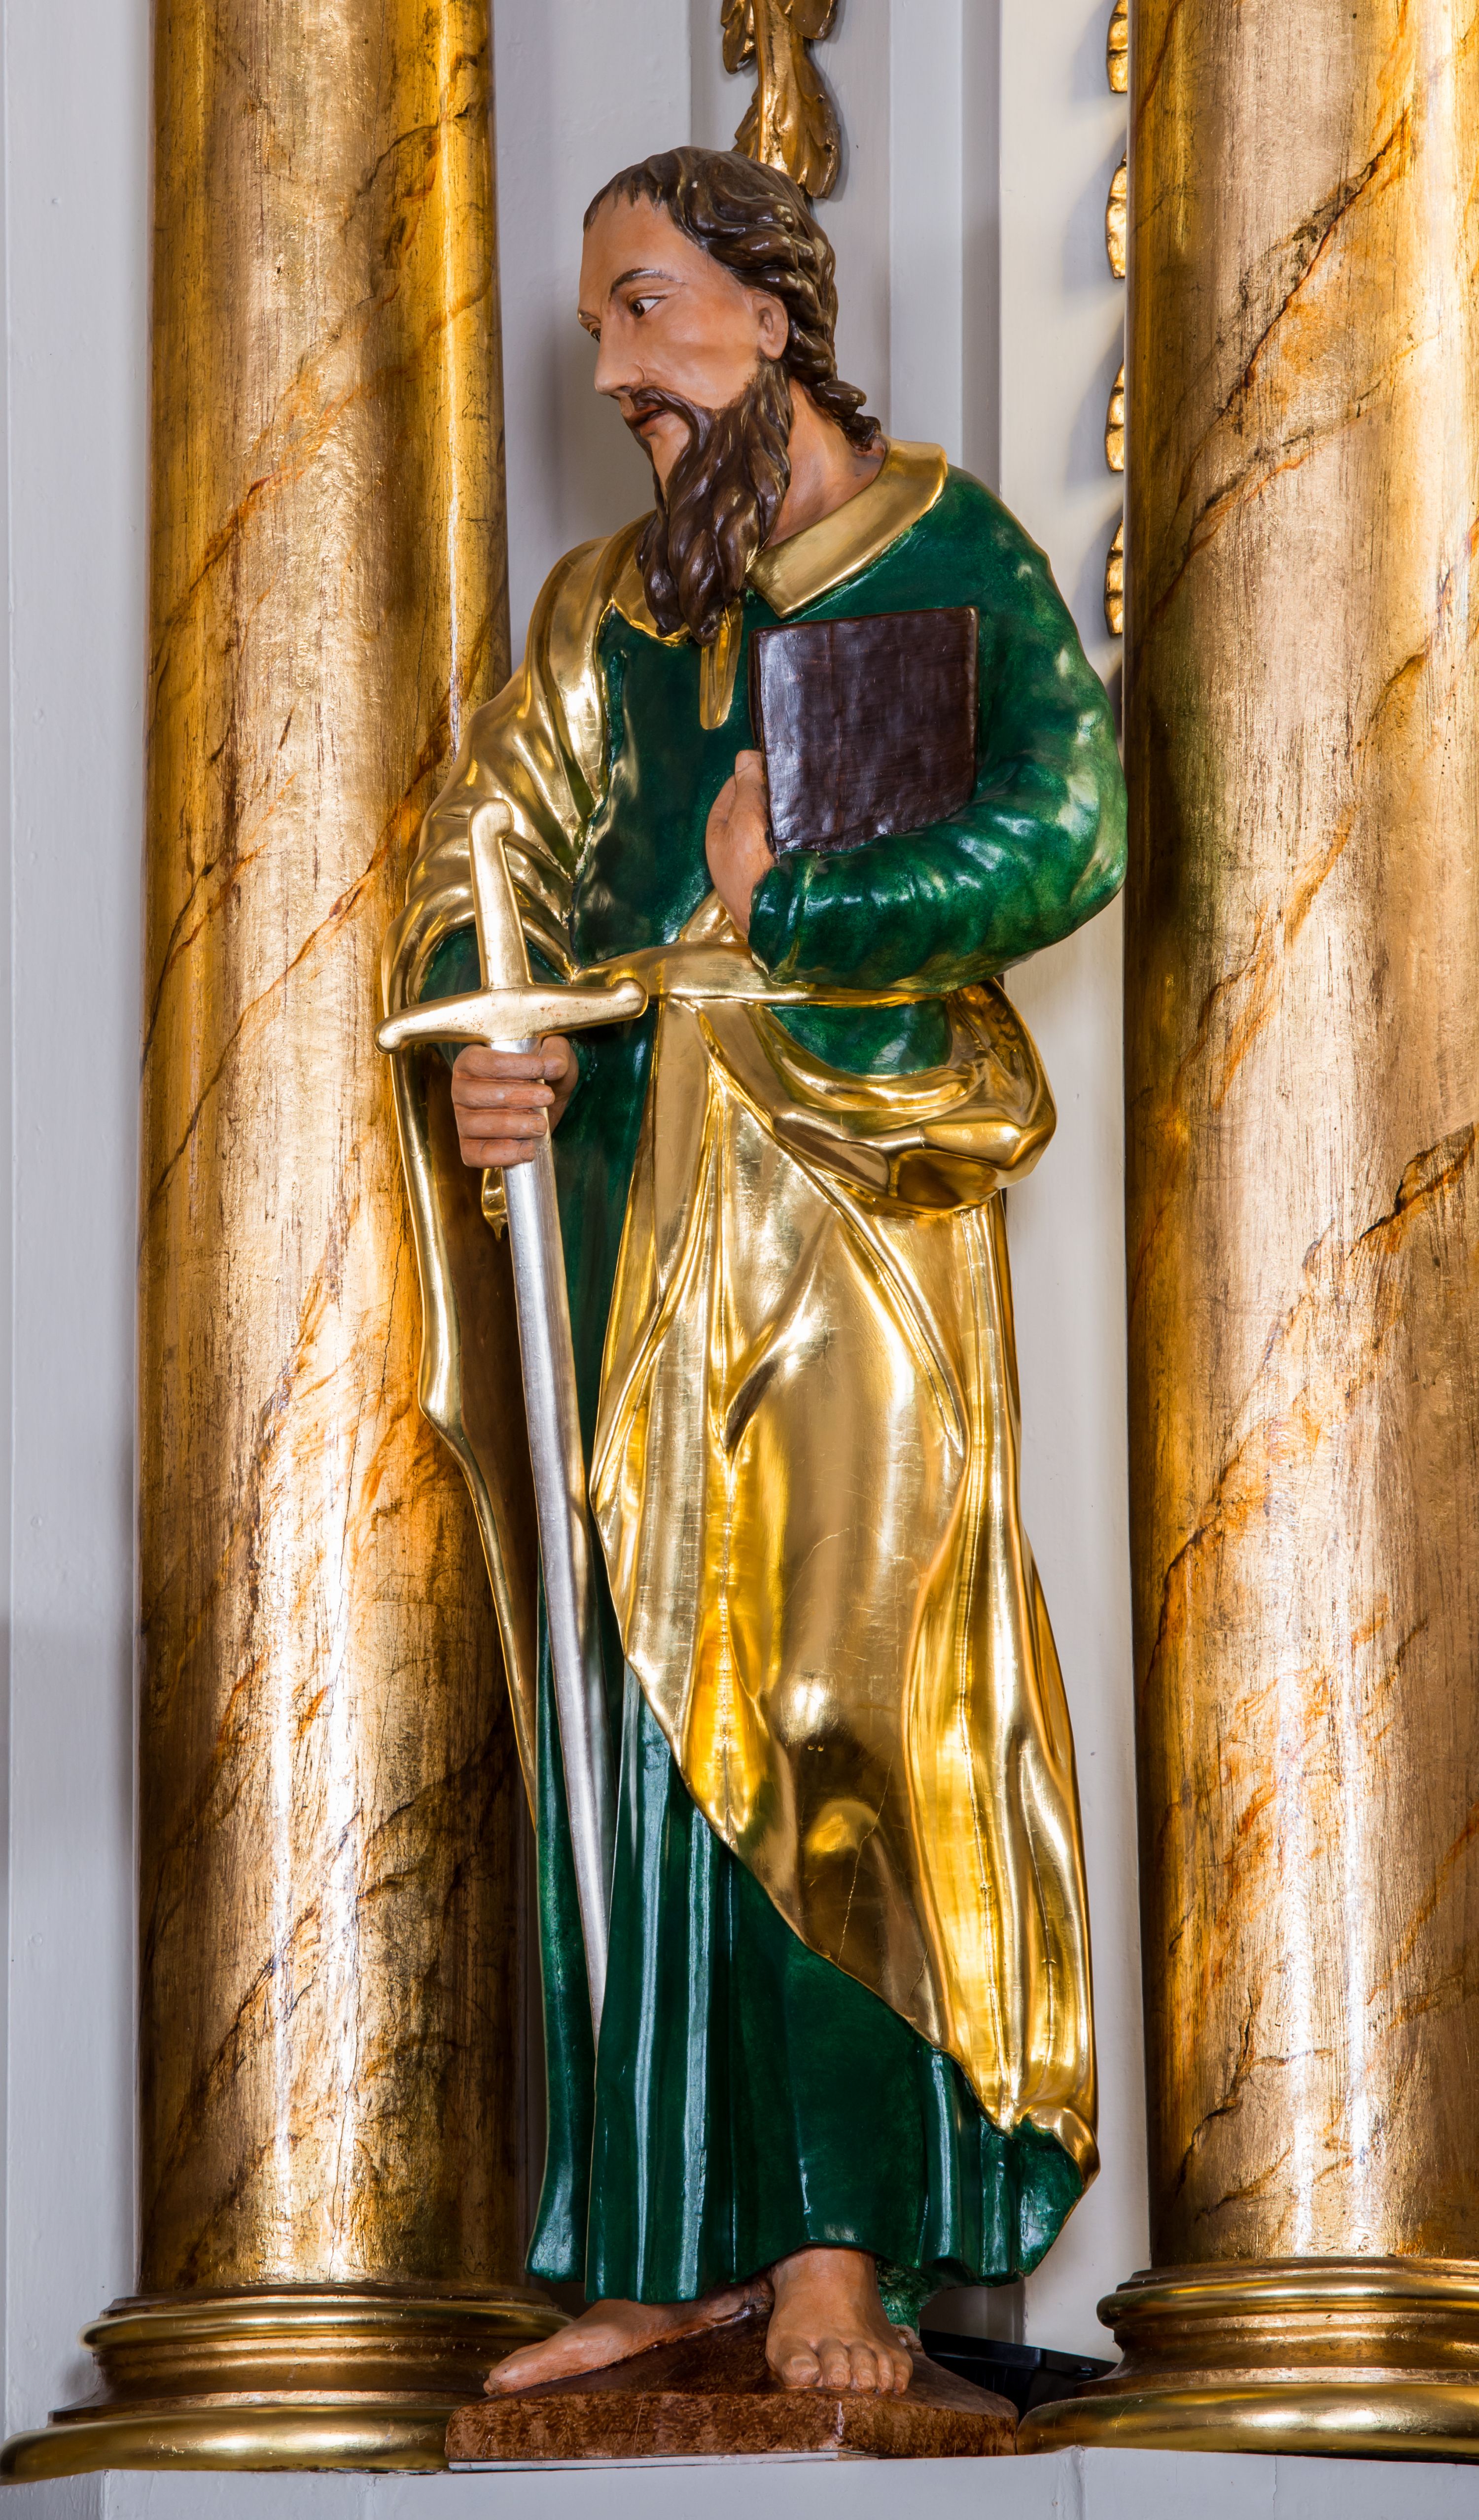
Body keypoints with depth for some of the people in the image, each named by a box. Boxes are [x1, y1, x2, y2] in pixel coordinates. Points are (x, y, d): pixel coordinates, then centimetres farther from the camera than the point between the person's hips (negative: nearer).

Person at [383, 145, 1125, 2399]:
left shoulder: (952, 556, 2)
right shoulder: (603, 608, 18)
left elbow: (1063, 837, -11)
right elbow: (482, 865, 13)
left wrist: (766, 920, -11)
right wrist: (479, 1051, -8)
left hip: (852, 1180, -5)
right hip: (623, 1194, 5)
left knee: (843, 1689, -9)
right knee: (635, 1706, 2)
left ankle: (840, 2239, -6)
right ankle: (669, 2243, 6)